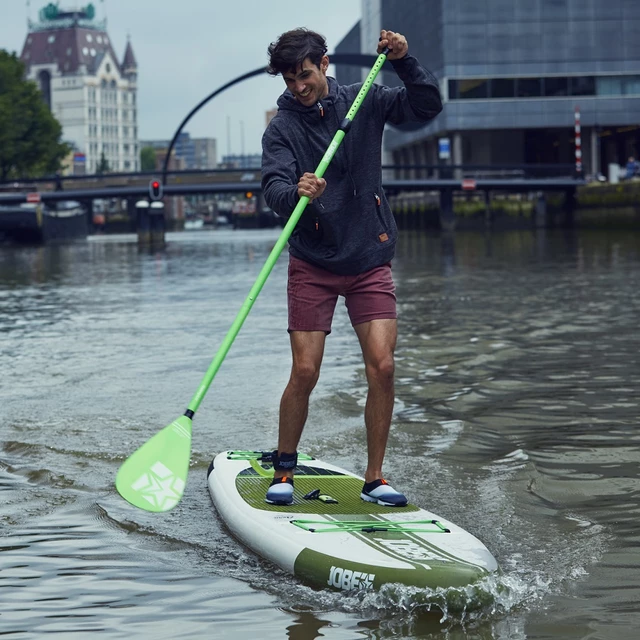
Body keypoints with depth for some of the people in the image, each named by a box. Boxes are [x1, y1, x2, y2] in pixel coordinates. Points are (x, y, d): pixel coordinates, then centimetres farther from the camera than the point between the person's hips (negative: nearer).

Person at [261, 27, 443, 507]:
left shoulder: (363, 102, 3)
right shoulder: (282, 128, -5)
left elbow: (427, 107, -4)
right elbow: (273, 186, -19)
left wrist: (404, 61, -19)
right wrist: (296, 193, -41)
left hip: (370, 261, 2)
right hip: (313, 265, -2)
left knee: (382, 365, -8)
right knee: (305, 372, -6)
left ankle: (374, 478, 3)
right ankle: (284, 471, 14)